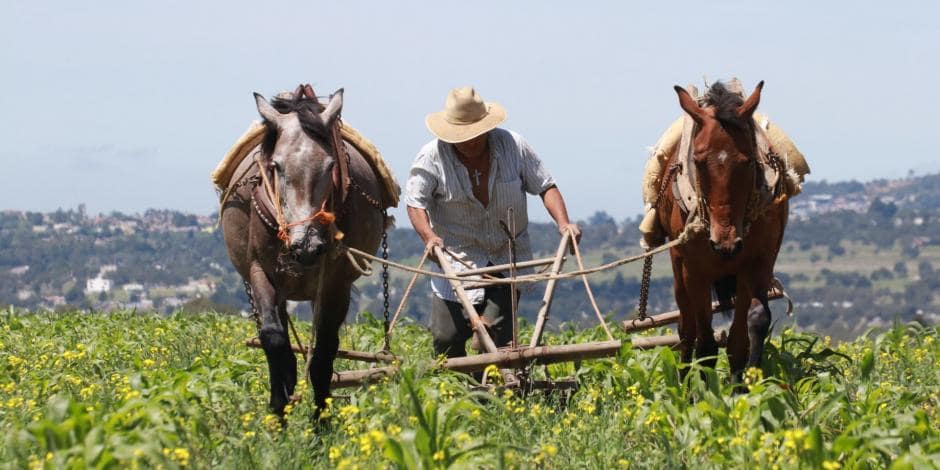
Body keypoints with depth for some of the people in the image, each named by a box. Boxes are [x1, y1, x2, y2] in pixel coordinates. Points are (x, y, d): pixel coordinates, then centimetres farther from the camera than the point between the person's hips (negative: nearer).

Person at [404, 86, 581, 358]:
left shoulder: (513, 146, -5)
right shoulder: (431, 158, -9)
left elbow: (545, 186, 1)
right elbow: (415, 202, -5)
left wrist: (563, 223, -14)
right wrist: (429, 236, -23)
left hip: (509, 257, 1)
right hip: (458, 259, 0)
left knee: (496, 330, -14)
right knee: (446, 337, -6)